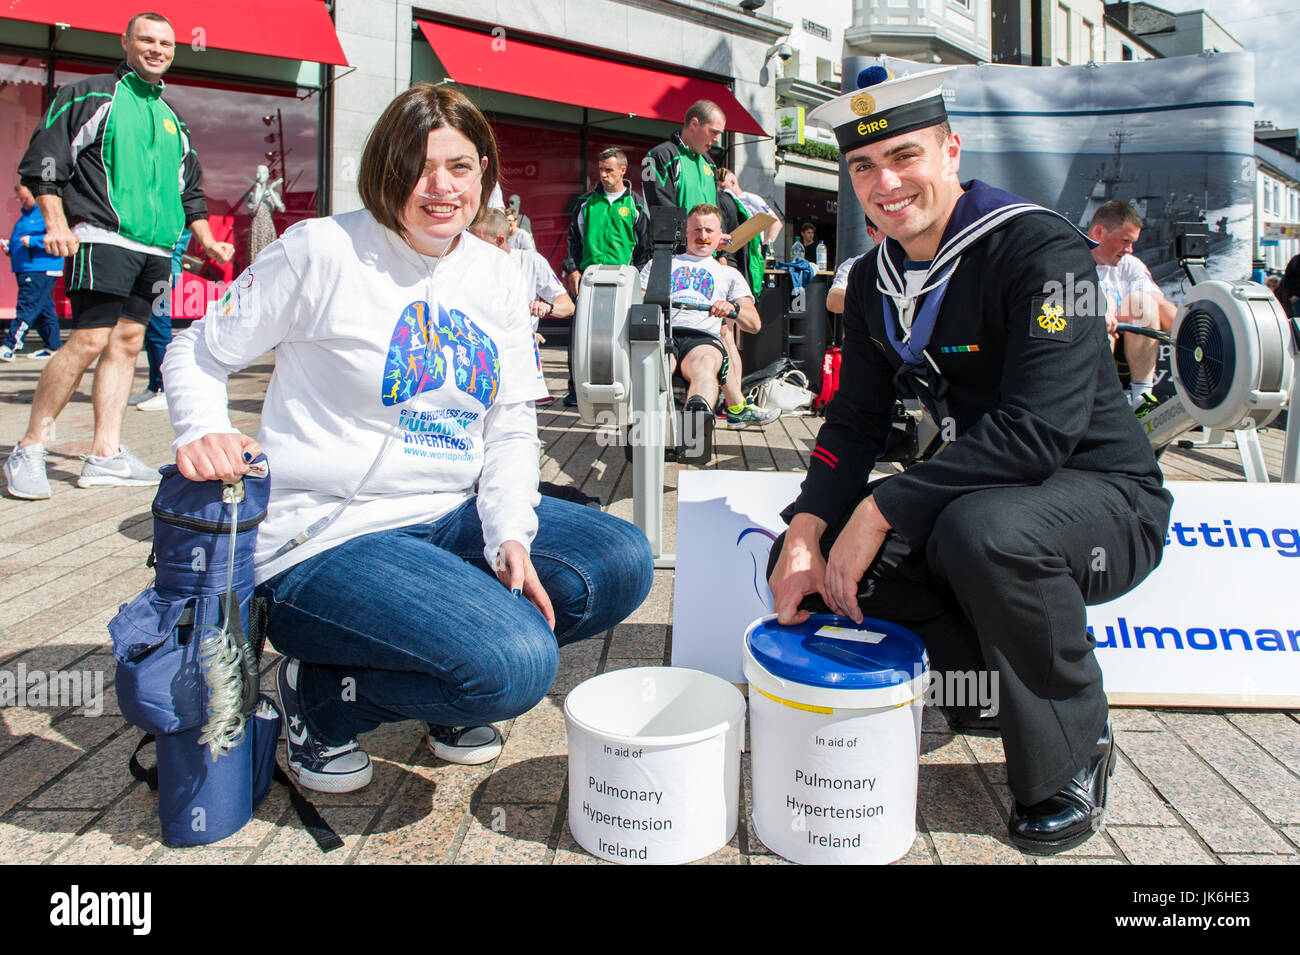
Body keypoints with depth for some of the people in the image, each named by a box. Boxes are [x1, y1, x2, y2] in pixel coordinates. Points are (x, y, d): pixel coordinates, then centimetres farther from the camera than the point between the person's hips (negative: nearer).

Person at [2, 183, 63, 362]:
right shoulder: (26, 214, 21)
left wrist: (33, 241, -19)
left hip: (40, 269, -10)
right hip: (25, 270, 10)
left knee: (26, 308, -12)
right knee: (43, 309, 11)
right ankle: (53, 347, 15)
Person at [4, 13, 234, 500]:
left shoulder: (171, 119, 24)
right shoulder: (88, 96, 5)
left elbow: (190, 191, 30)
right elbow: (42, 162, -1)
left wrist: (207, 240, 21)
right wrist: (56, 222, -11)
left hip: (155, 248, 6)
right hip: (103, 239, -6)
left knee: (128, 342, 2)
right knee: (90, 340, -14)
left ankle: (105, 455, 4)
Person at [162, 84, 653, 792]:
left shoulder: (498, 279, 8)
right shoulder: (322, 251, -8)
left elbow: (511, 428, 7)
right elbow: (195, 353, 0)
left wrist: (511, 537, -9)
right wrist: (205, 433, -22)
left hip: (455, 517, 7)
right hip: (325, 539, -6)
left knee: (622, 562, -7)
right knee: (515, 666, -26)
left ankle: (447, 678, 10)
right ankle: (319, 695, 2)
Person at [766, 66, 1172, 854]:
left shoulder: (1042, 252, -20)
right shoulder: (875, 280, 3)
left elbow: (1036, 433, -31)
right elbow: (856, 422, 2)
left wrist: (882, 510, -31)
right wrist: (806, 531, -15)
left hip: (1104, 500, -6)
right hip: (979, 492, 7)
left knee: (985, 530, -39)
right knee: (810, 563, -8)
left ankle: (1072, 758, -12)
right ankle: (988, 681, 5)